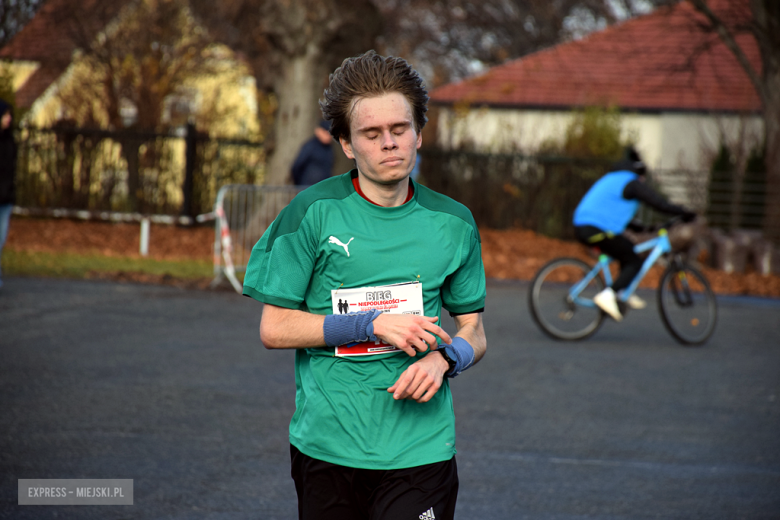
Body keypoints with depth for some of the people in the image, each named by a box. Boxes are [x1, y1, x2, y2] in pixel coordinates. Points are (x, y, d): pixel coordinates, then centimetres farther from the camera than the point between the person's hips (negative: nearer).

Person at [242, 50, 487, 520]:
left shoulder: (452, 223, 5)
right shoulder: (314, 212, -5)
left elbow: (474, 333, 14)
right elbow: (274, 328, -4)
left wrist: (444, 358, -10)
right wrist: (373, 325, -14)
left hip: (419, 451, 1)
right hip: (326, 443, -1)